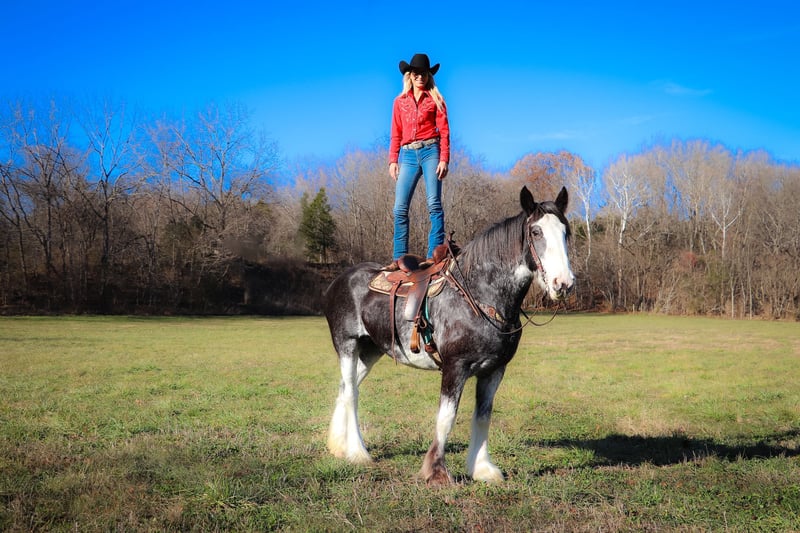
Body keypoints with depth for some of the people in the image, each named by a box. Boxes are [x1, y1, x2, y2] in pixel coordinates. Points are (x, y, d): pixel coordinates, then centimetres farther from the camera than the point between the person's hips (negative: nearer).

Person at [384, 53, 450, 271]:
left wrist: (444, 159, -9)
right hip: (408, 155, 3)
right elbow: (396, 134, 14)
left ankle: (435, 254, -8)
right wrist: (393, 160, 4)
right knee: (400, 208, -3)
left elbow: (444, 131, 1)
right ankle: (399, 258, 1)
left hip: (430, 151, -3)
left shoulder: (435, 100, 7)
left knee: (434, 204, -8)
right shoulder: (400, 102, 15)